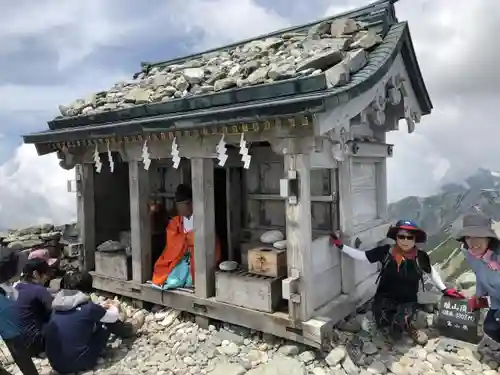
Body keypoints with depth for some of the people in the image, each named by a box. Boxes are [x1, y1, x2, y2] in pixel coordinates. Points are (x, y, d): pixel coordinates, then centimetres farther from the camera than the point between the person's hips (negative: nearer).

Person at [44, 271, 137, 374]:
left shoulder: (58, 306, 2)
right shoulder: (88, 307, -15)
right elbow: (114, 316, 4)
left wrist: (101, 308, 32)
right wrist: (113, 307, 26)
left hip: (56, 364, 6)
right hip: (78, 364, -6)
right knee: (108, 322, 8)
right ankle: (131, 329, 35)